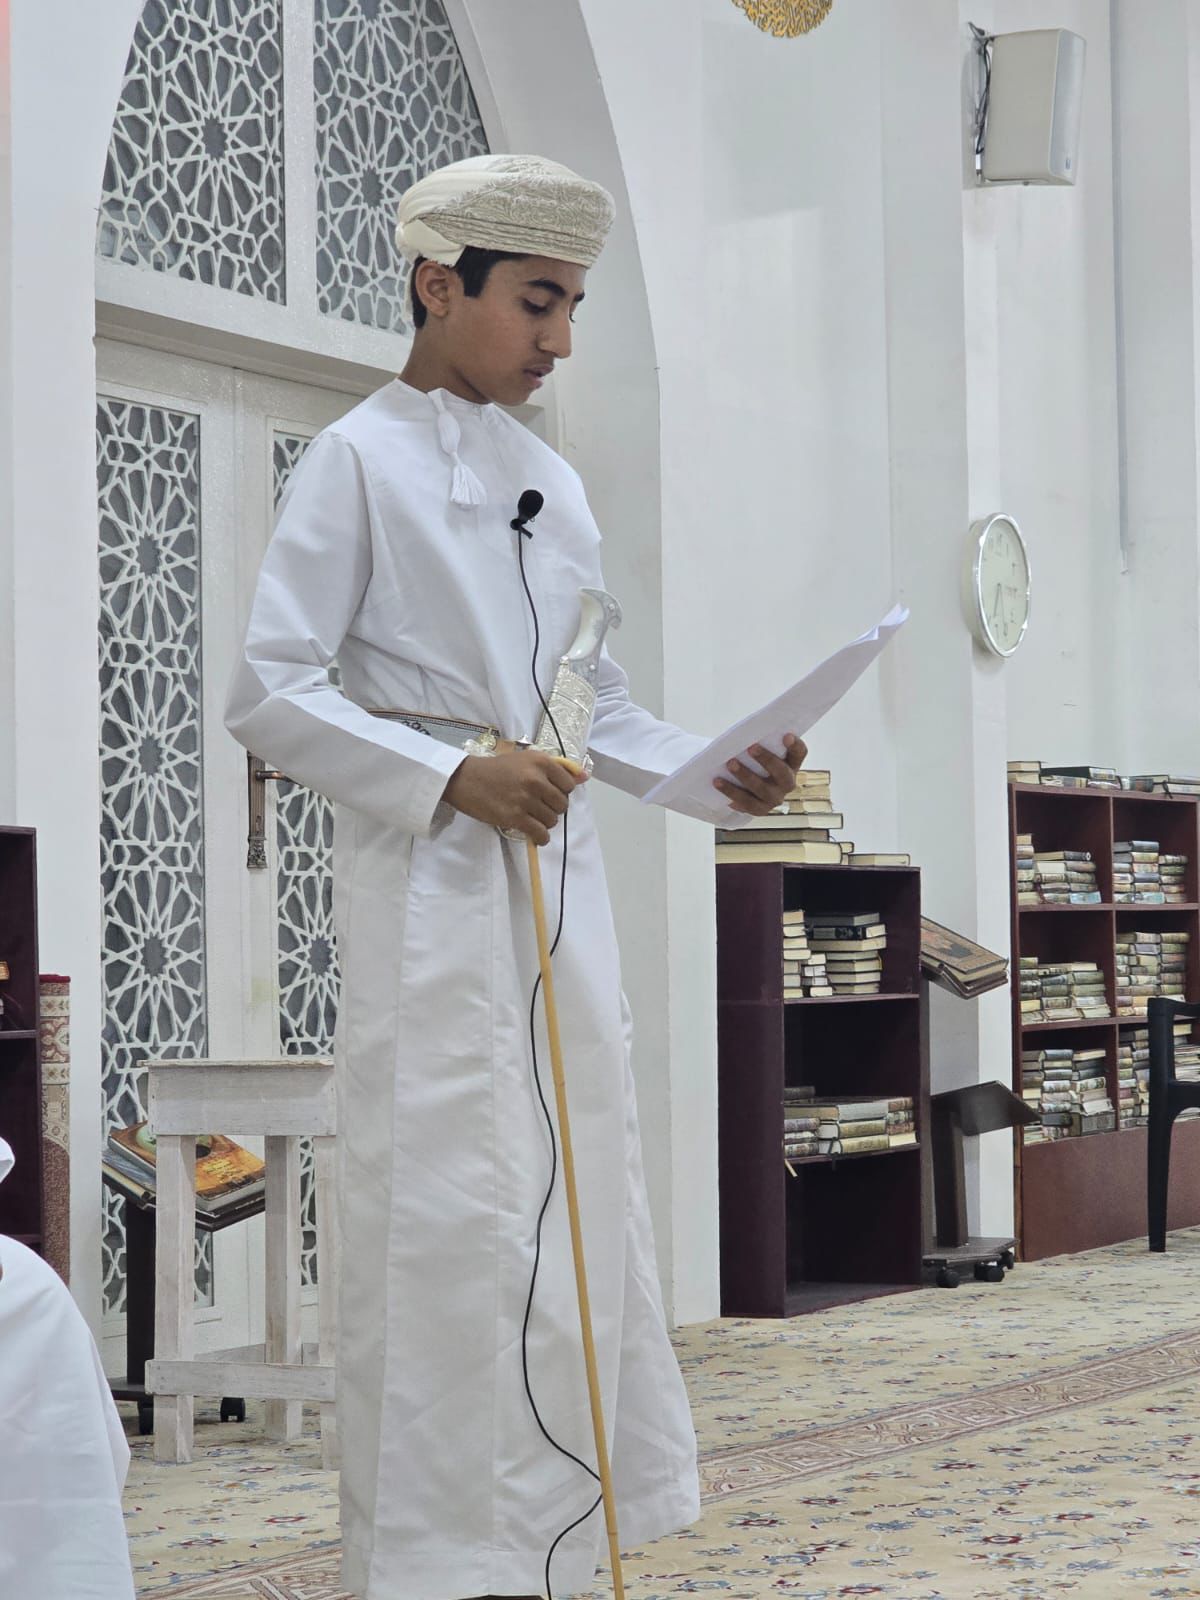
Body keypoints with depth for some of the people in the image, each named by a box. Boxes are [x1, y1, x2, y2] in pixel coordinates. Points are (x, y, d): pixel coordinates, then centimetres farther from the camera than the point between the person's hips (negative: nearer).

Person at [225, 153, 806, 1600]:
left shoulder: (553, 483, 17)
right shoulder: (360, 462, -3)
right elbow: (270, 692, -9)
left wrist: (712, 774, 4)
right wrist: (450, 777, -17)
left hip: (558, 882, 7)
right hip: (427, 884, -7)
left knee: (578, 1206, 9)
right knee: (444, 1217, -8)